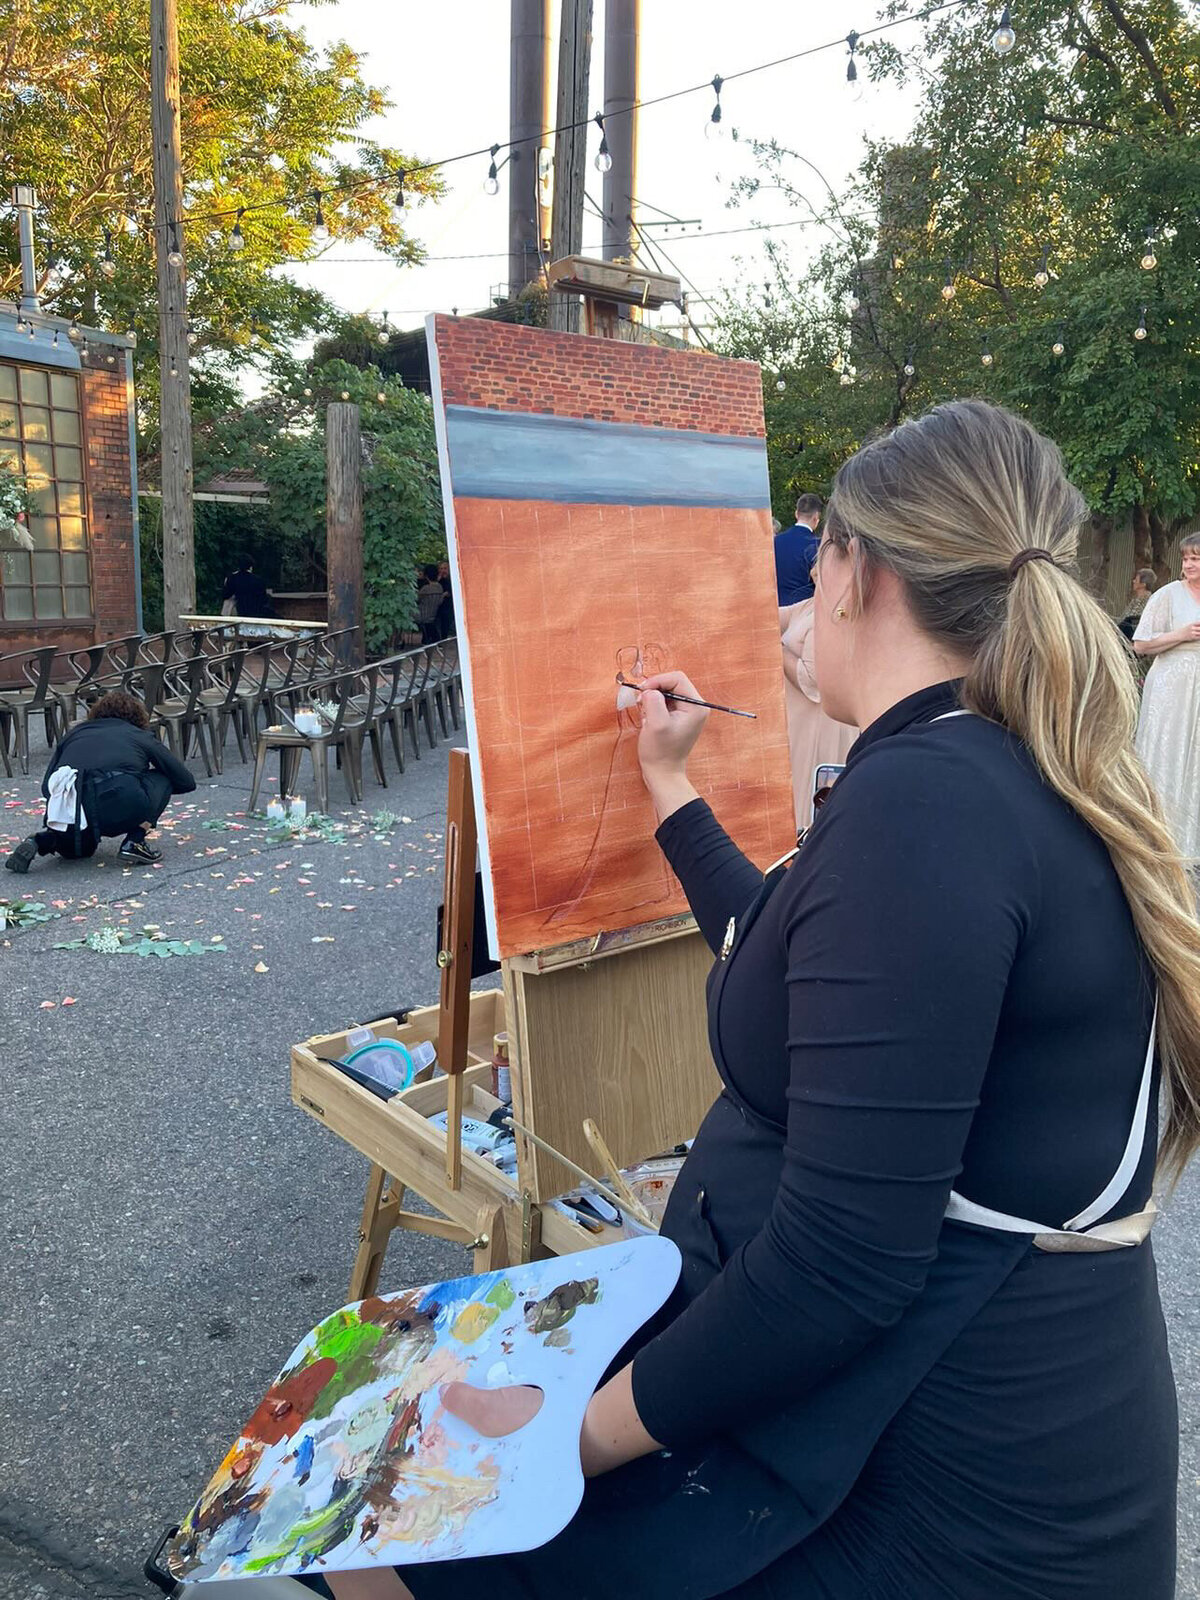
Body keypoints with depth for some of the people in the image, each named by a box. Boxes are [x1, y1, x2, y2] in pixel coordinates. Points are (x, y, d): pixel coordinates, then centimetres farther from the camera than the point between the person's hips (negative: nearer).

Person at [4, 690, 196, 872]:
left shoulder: (75, 732, 31)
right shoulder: (141, 737, 24)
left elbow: (46, 787, 26)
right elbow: (186, 782, 27)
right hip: (120, 804, -4)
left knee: (76, 849, 39)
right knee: (161, 780, 27)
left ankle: (41, 840, 8)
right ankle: (135, 842, 12)